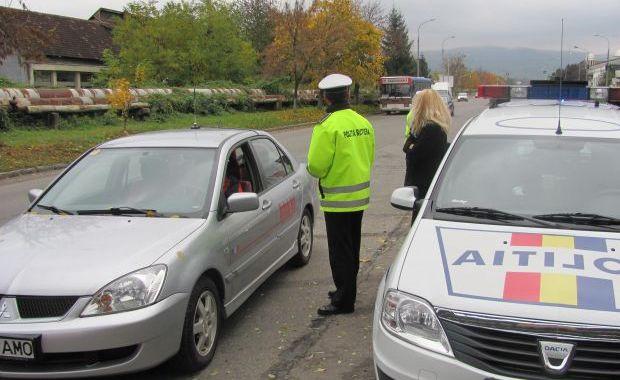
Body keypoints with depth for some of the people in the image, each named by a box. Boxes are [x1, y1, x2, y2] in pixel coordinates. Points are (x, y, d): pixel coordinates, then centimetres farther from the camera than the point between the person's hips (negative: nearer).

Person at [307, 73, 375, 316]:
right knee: (352, 248, 19)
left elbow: (316, 166, -20)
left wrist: (314, 170, 2)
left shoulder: (327, 127, -19)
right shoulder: (363, 123, 4)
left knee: (340, 251, 1)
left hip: (337, 199, -7)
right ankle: (348, 291, 33)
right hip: (360, 196, 8)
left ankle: (343, 301, 8)